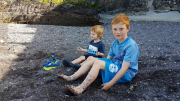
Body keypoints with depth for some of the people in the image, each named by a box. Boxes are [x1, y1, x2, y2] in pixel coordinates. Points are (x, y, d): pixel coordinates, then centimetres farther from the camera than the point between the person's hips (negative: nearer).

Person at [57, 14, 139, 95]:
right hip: (115, 66, 8)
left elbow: (124, 68, -26)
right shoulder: (114, 43, 4)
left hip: (126, 74, -8)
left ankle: (80, 89, -32)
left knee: (98, 63, -28)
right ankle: (72, 77, 2)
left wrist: (110, 83, -27)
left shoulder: (131, 46, -23)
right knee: (91, 59, 1)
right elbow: (108, 58, 12)